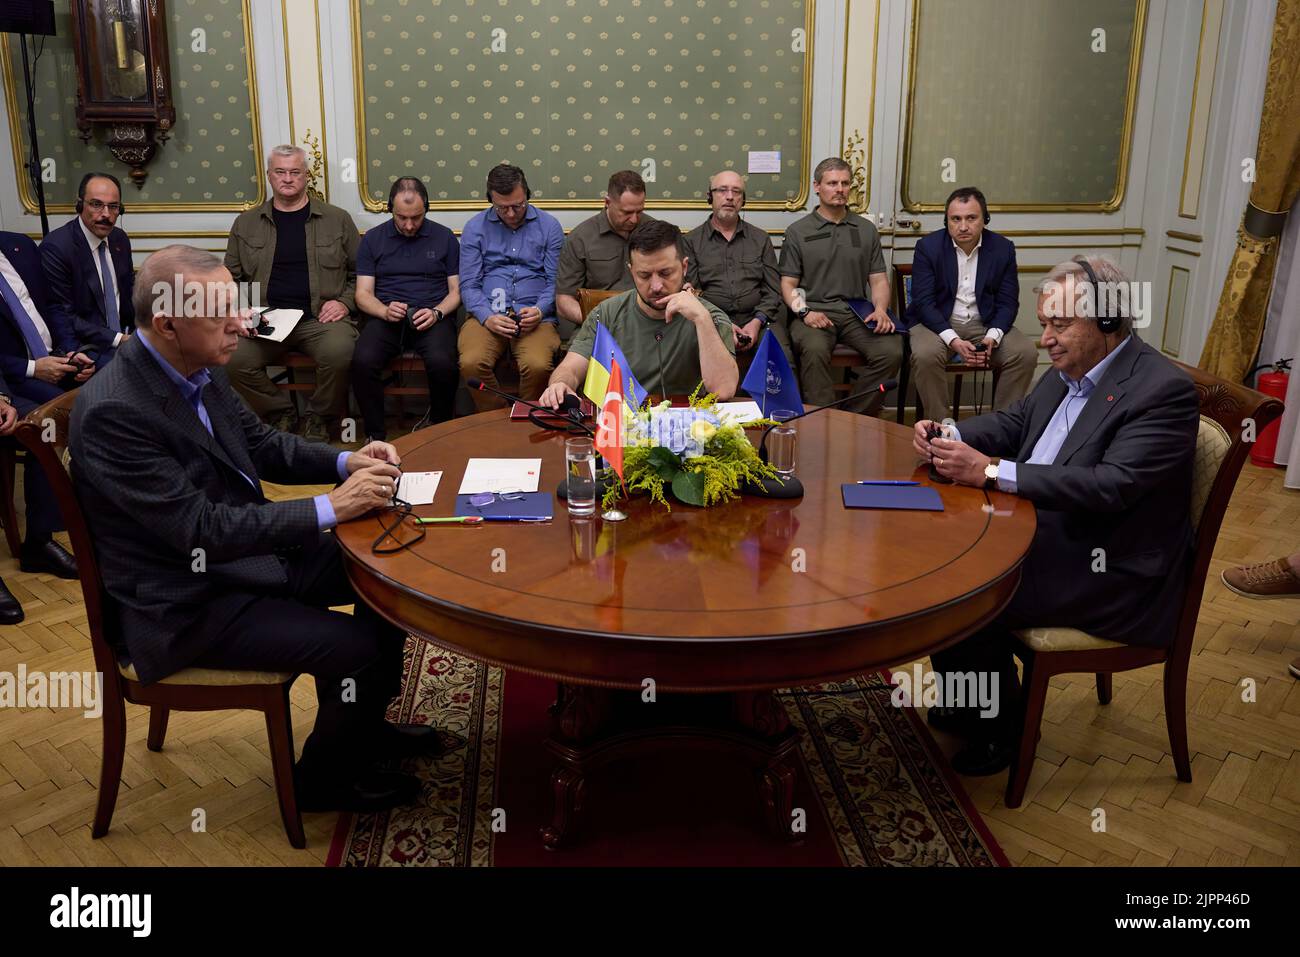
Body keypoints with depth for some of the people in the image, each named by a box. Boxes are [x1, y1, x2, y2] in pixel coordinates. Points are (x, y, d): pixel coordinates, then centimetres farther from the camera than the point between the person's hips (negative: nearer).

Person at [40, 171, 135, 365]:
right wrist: (117, 339, -20)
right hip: (86, 347, -7)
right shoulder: (56, 247, -14)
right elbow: (62, 316, -14)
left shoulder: (120, 239, 7)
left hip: (125, 336, 7)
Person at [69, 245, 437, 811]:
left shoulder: (199, 367, -2)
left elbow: (261, 445, 11)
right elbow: (201, 530, -29)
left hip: (248, 549, 9)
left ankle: (366, 725, 28)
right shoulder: (112, 411, -28)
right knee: (356, 648, -19)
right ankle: (325, 778, 10)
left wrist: (345, 462, -6)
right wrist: (331, 508, -27)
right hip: (188, 603, -9)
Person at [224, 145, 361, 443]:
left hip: (321, 317, -2)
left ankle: (321, 419, -4)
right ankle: (281, 414, 2)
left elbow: (361, 272, 13)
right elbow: (231, 278, 18)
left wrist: (345, 302, -3)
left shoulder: (337, 219, 10)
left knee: (339, 353, -34)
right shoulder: (246, 223, 14)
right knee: (236, 359, -27)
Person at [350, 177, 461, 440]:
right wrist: (385, 311, -14)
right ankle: (376, 435, -14)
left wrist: (436, 312, -11)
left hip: (432, 317, -1)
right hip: (386, 317, 1)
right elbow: (363, 294, 8)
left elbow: (456, 291, 10)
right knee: (363, 361, -31)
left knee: (442, 363, -34)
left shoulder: (444, 238, 11)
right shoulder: (372, 239, 12)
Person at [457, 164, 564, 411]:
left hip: (535, 317, -1)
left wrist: (539, 311, -13)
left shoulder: (549, 226, 11)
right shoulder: (475, 228, 12)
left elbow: (555, 281, 8)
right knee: (471, 363, -30)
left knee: (538, 366, -32)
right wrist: (487, 317, -12)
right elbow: (468, 284, 6)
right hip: (487, 315, 1)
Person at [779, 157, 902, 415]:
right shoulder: (797, 231, 11)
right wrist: (804, 311, -12)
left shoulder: (866, 230, 19)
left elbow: (879, 279, 16)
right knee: (814, 350, -37)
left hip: (857, 313, 3)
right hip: (814, 313, -2)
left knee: (891, 351, -26)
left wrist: (880, 309, -5)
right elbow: (788, 283, 8)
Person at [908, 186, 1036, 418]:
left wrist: (992, 337, -20)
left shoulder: (1003, 248, 0)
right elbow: (923, 302, -11)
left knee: (1026, 354, -20)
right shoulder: (928, 247, -6)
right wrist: (953, 340, -25)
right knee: (925, 355, -33)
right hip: (938, 323, -2)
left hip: (985, 324, 2)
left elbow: (1008, 302, 1)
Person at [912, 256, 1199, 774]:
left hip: (1114, 572, -9)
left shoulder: (1164, 391, -21)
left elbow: (1111, 486, -30)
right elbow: (1015, 421, 17)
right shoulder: (1071, 369, 5)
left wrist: (990, 471, -33)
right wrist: (950, 436, -5)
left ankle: (996, 731, 7)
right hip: (1047, 533, 9)